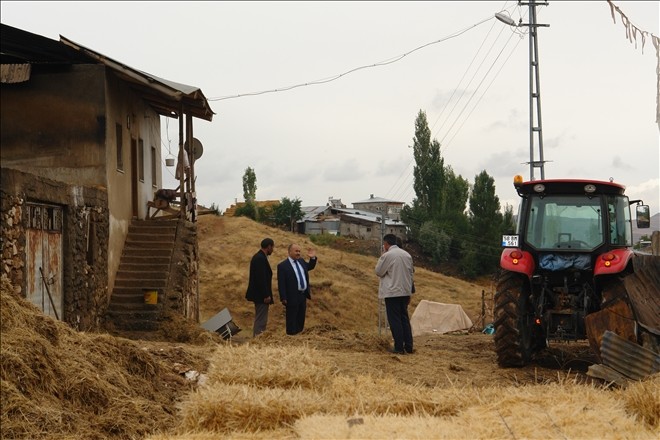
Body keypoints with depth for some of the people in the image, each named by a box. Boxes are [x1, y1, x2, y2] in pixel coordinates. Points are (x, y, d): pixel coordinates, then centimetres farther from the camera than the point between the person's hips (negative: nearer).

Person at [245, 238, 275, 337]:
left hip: (259, 295, 11)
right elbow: (261, 278, -23)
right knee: (261, 321, -9)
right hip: (261, 295, -11)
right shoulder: (260, 258, -19)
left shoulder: (258, 257, 13)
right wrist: (266, 295, -21)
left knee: (260, 320, 16)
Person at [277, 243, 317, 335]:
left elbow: (310, 267, 27)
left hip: (303, 296, 7)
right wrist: (283, 298, -17)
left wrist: (313, 258, 7)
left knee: (301, 320, 15)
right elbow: (281, 284, -14)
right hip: (292, 297, -7)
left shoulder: (301, 261, 8)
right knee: (292, 321, 1)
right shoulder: (283, 266, -13)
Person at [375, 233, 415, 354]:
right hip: (405, 292, 6)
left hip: (392, 293, -6)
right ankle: (408, 346, 12)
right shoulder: (407, 255, 8)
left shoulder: (387, 255, -12)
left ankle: (399, 347, -2)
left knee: (395, 320, -1)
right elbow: (411, 273, 13)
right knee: (405, 318, 13)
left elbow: (379, 272, -3)